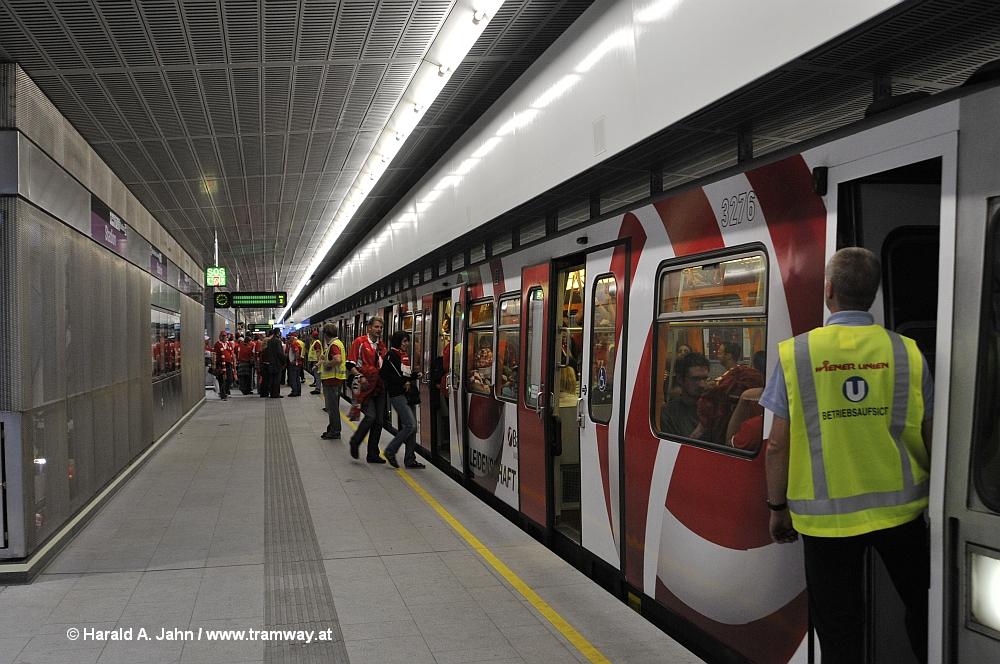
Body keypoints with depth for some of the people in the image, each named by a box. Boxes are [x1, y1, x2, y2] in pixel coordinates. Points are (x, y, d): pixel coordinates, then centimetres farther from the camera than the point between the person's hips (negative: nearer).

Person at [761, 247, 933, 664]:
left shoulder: (795, 353, -9)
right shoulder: (907, 353, -4)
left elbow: (778, 445, -7)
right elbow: (929, 441, 2)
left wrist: (778, 508, 5)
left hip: (825, 516, -1)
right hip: (899, 507, 2)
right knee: (923, 613, 22)